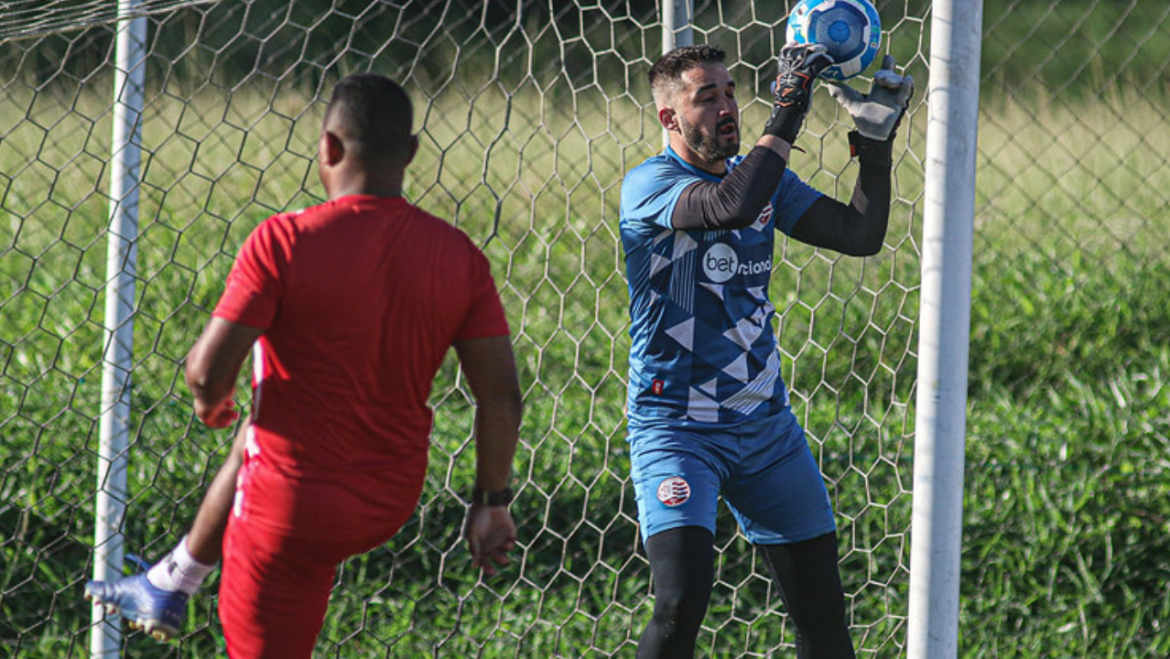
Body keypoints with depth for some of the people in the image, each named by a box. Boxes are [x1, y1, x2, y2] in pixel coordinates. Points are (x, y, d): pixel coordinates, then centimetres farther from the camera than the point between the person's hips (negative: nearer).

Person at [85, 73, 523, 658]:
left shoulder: (283, 242, -20)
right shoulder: (459, 255, -6)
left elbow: (208, 372, -21)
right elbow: (500, 395, -4)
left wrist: (212, 403, 4)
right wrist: (492, 501, 9)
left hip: (294, 507, -7)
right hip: (394, 500, 7)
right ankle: (166, 588, 49)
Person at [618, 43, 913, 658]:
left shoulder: (762, 173, 8)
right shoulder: (648, 184, -12)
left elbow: (860, 234, 2)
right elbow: (731, 206, -32)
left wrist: (875, 140, -9)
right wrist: (787, 111, -29)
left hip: (765, 423, 6)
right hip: (675, 428, -6)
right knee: (682, 602, -23)